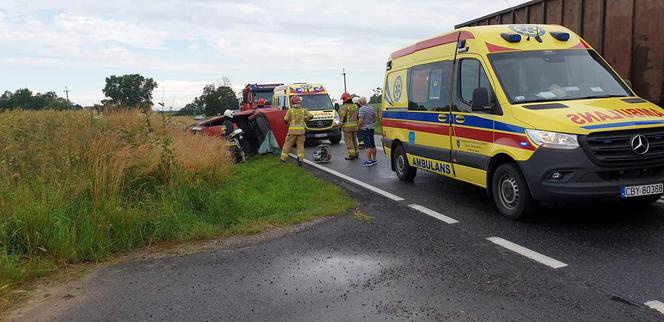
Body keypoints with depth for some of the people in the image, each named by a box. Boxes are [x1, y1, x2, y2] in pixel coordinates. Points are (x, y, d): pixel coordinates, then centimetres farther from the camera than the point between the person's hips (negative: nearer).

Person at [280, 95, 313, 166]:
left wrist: (288, 123, 12)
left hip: (292, 130, -2)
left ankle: (283, 158, 10)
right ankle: (300, 160, -1)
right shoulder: (303, 110, 4)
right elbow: (311, 116, 3)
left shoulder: (290, 110, -4)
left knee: (288, 144, 5)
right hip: (301, 130, 2)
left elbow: (285, 119, -9)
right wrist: (305, 119, 18)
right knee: (300, 145, 7)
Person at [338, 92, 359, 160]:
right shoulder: (355, 106, 10)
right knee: (354, 140, 17)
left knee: (348, 140, -2)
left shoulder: (344, 107, -11)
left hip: (347, 126, -7)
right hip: (355, 126, 7)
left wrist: (340, 125, -6)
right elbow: (358, 116, 12)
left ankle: (352, 155, -6)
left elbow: (342, 117, -14)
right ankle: (356, 153, 21)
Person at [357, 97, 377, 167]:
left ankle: (369, 161, -10)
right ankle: (374, 160, 18)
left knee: (368, 145, -10)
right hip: (371, 129, 8)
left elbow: (361, 120, -21)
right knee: (373, 145, 11)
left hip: (364, 129, -8)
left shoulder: (362, 109, -15)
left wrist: (359, 127, -9)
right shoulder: (371, 108, 10)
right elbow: (376, 116, 19)